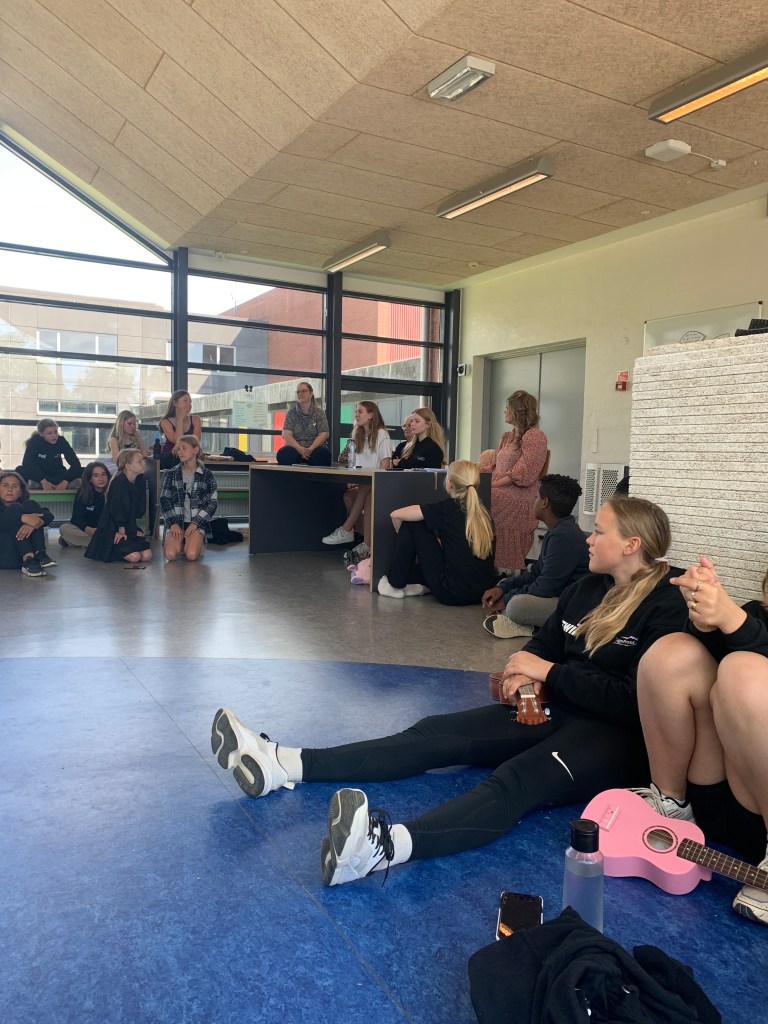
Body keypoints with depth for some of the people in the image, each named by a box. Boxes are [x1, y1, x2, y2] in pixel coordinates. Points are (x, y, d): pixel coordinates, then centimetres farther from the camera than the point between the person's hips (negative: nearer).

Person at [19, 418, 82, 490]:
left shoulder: (61, 441, -10)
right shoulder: (34, 441, -14)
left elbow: (75, 463, -18)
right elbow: (27, 462, -26)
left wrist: (65, 481, -34)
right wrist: (43, 481, -38)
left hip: (58, 476, 1)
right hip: (39, 476, -1)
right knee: (20, 470, -33)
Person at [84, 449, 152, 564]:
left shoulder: (140, 480, 2)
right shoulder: (119, 481, -19)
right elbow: (117, 508, -17)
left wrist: (132, 528, 6)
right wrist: (121, 531, -12)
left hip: (129, 526, 7)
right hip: (111, 527, -7)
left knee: (147, 556, -9)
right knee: (134, 557, -22)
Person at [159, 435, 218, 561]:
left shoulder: (207, 476, 3)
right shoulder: (171, 474, 7)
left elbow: (213, 503, 0)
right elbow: (164, 500, 5)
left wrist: (195, 523, -10)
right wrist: (173, 523, -8)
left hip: (197, 522, -1)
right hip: (175, 521, 1)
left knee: (191, 555, -25)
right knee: (170, 555, -22)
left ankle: (196, 542, 9)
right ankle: (181, 543, 11)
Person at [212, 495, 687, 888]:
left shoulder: (666, 609, -11)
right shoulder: (587, 590, 12)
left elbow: (636, 702, -20)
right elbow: (542, 645, 20)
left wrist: (550, 672, -15)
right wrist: (523, 672, -4)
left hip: (615, 736, -7)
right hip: (555, 713, 8)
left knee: (515, 781, -37)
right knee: (435, 735, -10)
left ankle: (387, 845, -63)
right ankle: (283, 764, -18)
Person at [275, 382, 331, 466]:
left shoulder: (319, 413, 11)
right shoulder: (291, 413, 12)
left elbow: (323, 434, 1)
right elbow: (286, 435, 1)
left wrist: (310, 449, -18)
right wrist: (300, 448, -18)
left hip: (315, 448, -1)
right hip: (295, 448, 1)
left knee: (323, 454, -37)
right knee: (282, 453, -34)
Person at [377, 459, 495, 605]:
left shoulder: (448, 507, -10)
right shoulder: (481, 510, 6)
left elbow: (396, 515, -6)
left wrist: (404, 542, 14)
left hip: (452, 594, -7)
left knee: (411, 525, 3)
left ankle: (395, 584, 14)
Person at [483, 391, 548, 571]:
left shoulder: (535, 436, -3)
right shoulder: (507, 437, 24)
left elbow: (523, 475, -13)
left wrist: (492, 485, -16)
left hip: (519, 497, -8)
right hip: (500, 493, 8)